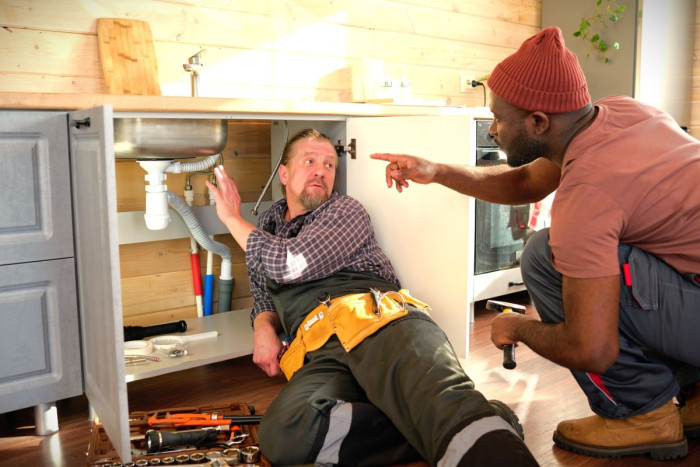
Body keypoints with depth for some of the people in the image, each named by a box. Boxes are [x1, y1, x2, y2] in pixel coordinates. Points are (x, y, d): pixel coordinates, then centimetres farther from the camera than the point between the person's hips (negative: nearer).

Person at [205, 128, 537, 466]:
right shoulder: (267, 227, 32)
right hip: (319, 354, 3)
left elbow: (292, 264, -2)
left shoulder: (346, 211, 15)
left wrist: (233, 220, 14)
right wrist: (264, 328, 9)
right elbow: (264, 299, 36)